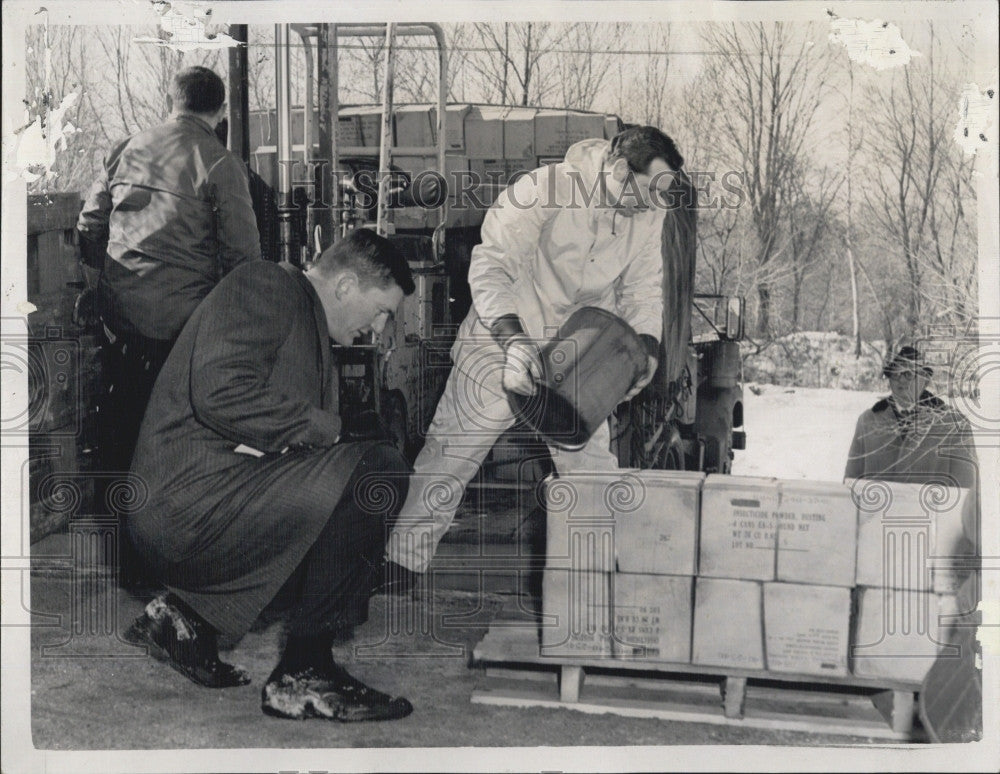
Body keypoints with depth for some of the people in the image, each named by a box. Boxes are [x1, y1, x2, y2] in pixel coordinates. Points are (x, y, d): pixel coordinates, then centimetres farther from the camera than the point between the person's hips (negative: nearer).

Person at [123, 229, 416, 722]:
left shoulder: (310, 329, 23)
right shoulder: (264, 285, -6)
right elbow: (220, 393, -22)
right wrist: (333, 428, -15)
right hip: (189, 497, -10)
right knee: (377, 473, -19)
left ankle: (190, 611, 16)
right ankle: (304, 673, -11)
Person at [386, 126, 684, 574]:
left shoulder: (649, 217, -4)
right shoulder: (543, 190, -23)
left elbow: (642, 288, 5)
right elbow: (489, 265, -25)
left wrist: (646, 346, -14)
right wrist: (513, 340, -37)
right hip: (503, 340, -5)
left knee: (593, 462, 8)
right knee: (451, 453, -1)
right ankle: (403, 563, 11)